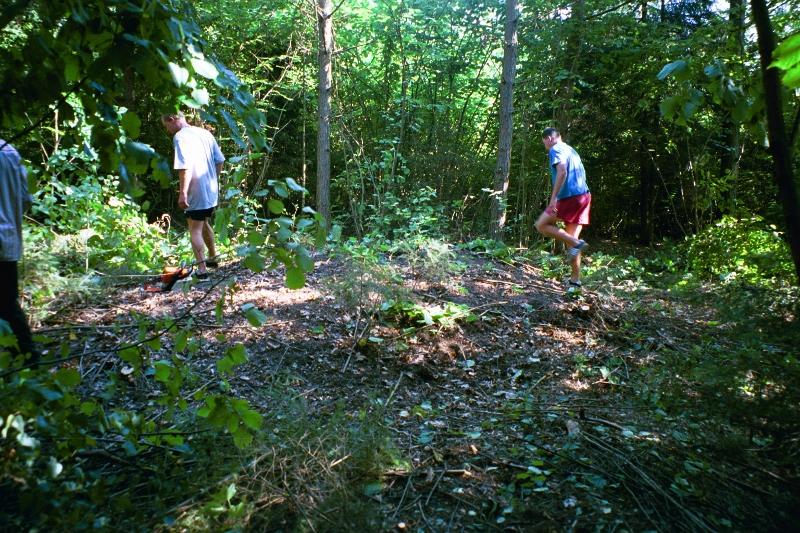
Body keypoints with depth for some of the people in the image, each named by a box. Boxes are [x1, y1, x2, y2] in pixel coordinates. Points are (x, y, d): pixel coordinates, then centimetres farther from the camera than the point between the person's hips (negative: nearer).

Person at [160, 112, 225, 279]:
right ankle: (212, 257, 38)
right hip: (212, 191, 8)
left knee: (195, 230, -1)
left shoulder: (180, 136, -14)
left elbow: (185, 167, -25)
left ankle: (202, 269, -6)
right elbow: (220, 161, 13)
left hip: (196, 194, -8)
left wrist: (182, 193, -23)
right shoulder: (205, 133, 9)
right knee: (205, 224, 25)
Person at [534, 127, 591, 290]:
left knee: (541, 225, 1)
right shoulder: (571, 150, 24)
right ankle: (575, 280, 7)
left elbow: (562, 172, -20)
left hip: (569, 197, -9)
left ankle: (575, 242, -12)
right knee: (571, 239, 9)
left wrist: (553, 197, -21)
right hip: (584, 196, 9)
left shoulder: (555, 150, -4)